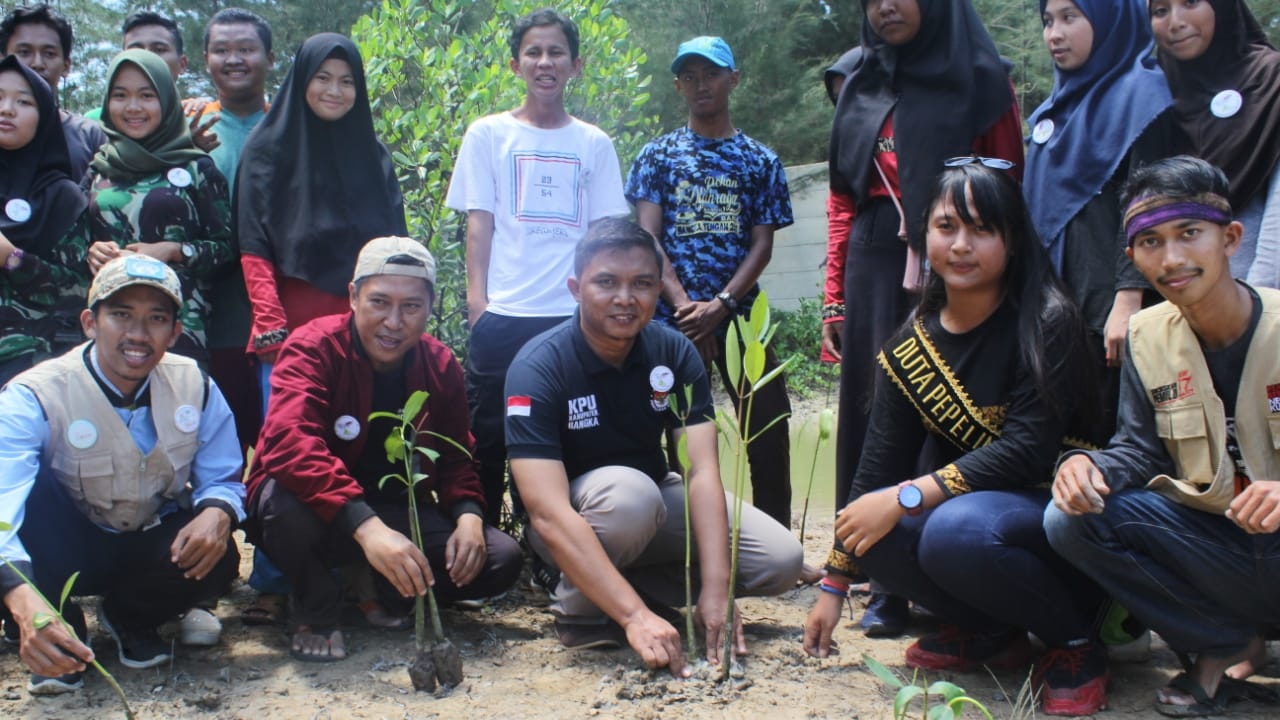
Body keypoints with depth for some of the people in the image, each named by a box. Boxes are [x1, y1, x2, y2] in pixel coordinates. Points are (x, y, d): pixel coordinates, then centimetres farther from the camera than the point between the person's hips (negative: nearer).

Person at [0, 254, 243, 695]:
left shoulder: (194, 388, -10)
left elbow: (222, 480, -5)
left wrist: (216, 514, -33)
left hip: (152, 550, 3)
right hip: (65, 553, -3)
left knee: (217, 558, -29)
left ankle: (131, 619, 6)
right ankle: (59, 634, -12)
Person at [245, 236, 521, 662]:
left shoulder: (441, 367, -1)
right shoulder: (314, 348, -18)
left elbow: (455, 456, 8)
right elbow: (289, 444, -35)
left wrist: (468, 515, -17)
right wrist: (365, 526, -48)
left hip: (398, 512, 4)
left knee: (500, 559, -16)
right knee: (288, 502, -40)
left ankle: (385, 594, 10)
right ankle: (317, 612, -7)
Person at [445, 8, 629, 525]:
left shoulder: (594, 144, 11)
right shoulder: (488, 134, 7)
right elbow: (479, 225, 4)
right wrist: (477, 299, -5)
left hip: (575, 317, 1)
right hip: (502, 316, -1)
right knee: (489, 440, 3)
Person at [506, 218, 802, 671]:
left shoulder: (674, 353, -12)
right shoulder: (538, 367, -26)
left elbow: (703, 471, -20)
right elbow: (548, 514, -35)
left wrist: (715, 591, -33)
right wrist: (635, 615, -44)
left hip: (656, 501, 5)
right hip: (573, 523, -4)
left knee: (782, 560, -13)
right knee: (629, 491, -37)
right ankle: (579, 608, -12)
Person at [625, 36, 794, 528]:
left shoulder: (760, 161, 9)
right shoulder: (658, 155, 8)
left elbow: (762, 244, 2)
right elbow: (647, 238, -1)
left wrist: (720, 304, -13)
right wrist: (685, 306, -14)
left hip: (740, 317, 1)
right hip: (672, 319, 0)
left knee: (768, 431, -3)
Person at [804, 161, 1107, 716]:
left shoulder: (1047, 323, -16)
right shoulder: (909, 344, 0)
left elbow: (1027, 451, -23)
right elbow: (880, 462, 1)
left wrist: (908, 497, -29)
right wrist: (834, 586, 1)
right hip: (970, 501, 6)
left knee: (955, 530, -34)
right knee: (879, 533, -22)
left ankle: (1078, 642, -8)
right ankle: (993, 634, 3)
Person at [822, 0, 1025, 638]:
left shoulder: (981, 80, 6)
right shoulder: (862, 89, 17)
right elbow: (843, 201, 15)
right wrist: (834, 297, 8)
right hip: (875, 269, 3)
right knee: (878, 417, 0)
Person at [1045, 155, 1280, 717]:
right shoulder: (1148, 336, 3)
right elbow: (1140, 450, 6)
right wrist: (1091, 468, -17)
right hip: (1212, 539, 5)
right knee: (1070, 519, -17)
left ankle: (1232, 648, -1)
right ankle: (1224, 645, 0)